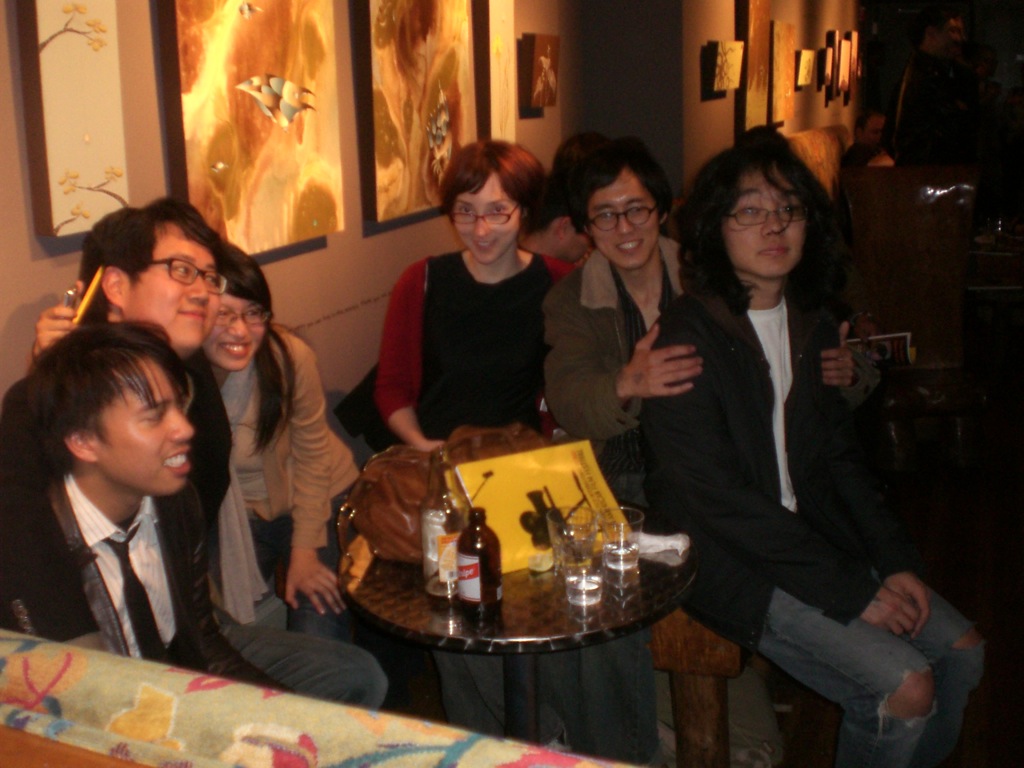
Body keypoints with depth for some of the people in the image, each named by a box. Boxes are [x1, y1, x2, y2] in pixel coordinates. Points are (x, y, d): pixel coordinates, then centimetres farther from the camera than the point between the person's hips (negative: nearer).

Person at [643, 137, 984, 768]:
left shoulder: (812, 325, 7)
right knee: (906, 686, -16)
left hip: (812, 535, 8)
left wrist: (896, 561, -1)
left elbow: (840, 457, 13)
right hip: (730, 561, -7)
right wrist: (851, 591, -18)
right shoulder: (689, 336, -18)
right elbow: (719, 498, -20)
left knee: (962, 653, 2)